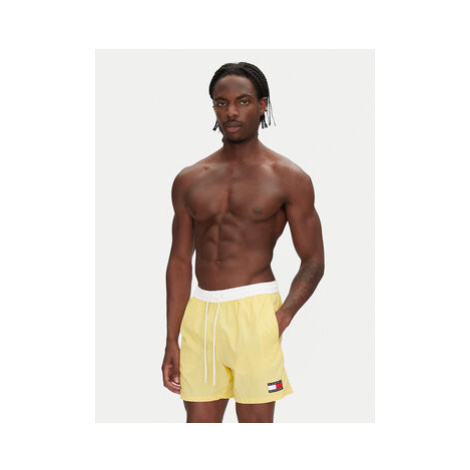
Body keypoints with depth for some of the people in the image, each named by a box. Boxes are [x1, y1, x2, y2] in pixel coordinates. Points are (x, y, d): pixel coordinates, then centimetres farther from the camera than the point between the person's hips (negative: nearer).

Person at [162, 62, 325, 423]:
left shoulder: (288, 178, 2)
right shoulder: (189, 180, 12)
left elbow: (314, 262, 1)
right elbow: (180, 262, 14)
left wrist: (282, 318, -16)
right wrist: (172, 341, 9)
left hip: (255, 311, -4)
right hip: (200, 312, 4)